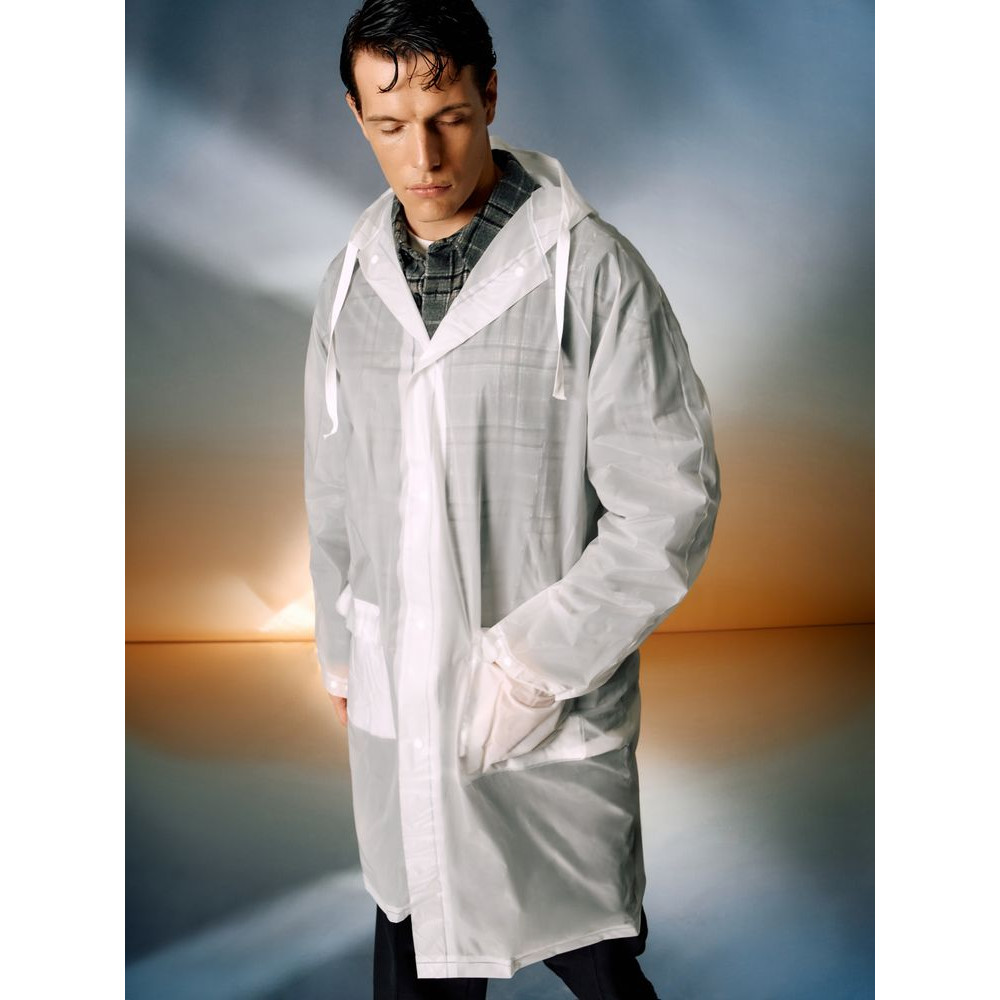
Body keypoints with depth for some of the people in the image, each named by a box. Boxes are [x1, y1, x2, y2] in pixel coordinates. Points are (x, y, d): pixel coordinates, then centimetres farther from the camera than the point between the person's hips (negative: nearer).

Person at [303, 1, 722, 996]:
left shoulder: (591, 267, -13)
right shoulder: (352, 277, 4)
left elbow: (670, 502, -14)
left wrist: (537, 660, -17)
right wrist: (338, 645, 17)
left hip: (556, 715, -4)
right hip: (395, 697, 5)